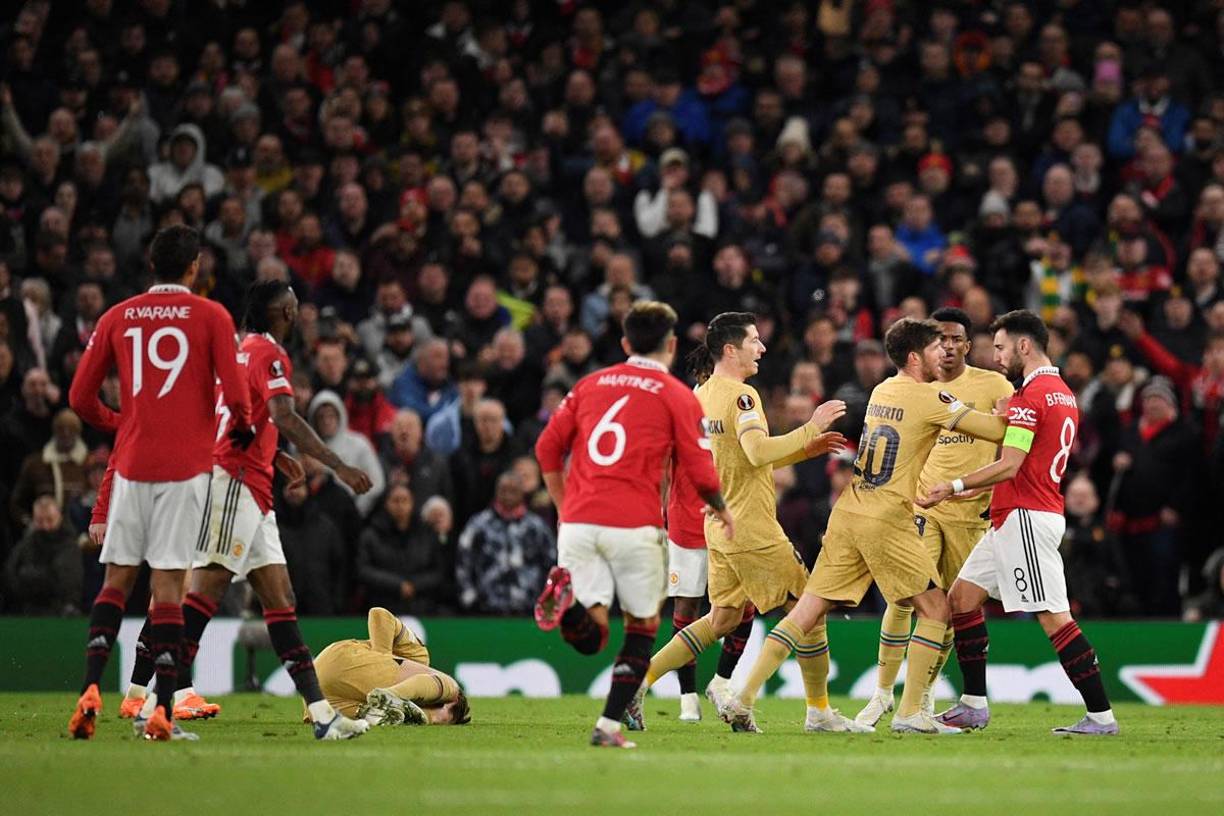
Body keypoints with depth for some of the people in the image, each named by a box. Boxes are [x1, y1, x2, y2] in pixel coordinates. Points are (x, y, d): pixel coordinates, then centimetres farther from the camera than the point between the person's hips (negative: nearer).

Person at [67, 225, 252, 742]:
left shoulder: (117, 318, 8)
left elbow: (80, 397, 8)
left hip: (131, 463, 2)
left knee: (116, 579, 10)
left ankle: (90, 689, -8)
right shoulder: (211, 316, 0)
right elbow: (234, 393, -8)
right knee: (168, 583, -3)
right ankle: (162, 710, -7)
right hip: (186, 466, -2)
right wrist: (243, 427, 13)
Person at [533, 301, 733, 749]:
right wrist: (723, 511, 21)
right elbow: (700, 470, 2)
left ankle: (574, 605, -32)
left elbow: (547, 447, 14)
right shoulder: (677, 396, 5)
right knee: (643, 625, 13)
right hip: (634, 524, -3)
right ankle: (610, 724, 3)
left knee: (591, 630, 2)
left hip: (578, 522, 3)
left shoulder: (591, 384, 17)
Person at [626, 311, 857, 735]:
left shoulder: (701, 394, 13)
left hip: (720, 526, 9)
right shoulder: (741, 395, -15)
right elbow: (758, 452, -29)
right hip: (752, 528, -9)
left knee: (723, 618, 15)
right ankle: (819, 711, 6)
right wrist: (810, 429, -20)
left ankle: (641, 679, 6)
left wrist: (806, 449, 19)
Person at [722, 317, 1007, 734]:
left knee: (807, 612, 6)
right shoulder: (928, 399, -9)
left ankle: (742, 700, 0)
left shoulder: (881, 390, 13)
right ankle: (909, 712, 1)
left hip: (848, 513, 7)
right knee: (936, 610, 6)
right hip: (887, 522, -7)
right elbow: (995, 431, -10)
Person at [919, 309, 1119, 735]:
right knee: (962, 596, 14)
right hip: (1013, 520, 11)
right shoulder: (1064, 395, 16)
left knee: (1054, 617, -11)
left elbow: (1009, 467, -21)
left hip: (1025, 519, -11)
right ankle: (973, 705, 15)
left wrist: (954, 486, -18)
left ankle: (1101, 716, -12)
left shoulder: (1030, 395, -14)